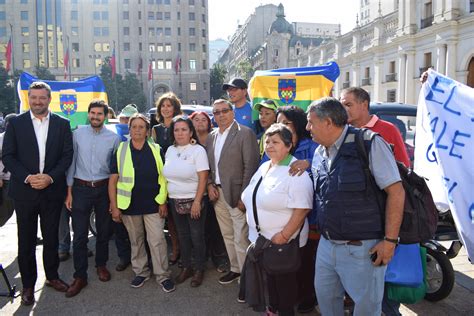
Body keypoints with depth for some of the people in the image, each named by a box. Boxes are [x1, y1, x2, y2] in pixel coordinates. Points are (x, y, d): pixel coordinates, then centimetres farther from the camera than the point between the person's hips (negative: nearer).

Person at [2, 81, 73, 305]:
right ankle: (28, 284, 24)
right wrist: (28, 177, -16)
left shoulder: (62, 124, 2)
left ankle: (52, 276, 32)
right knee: (26, 240, 9)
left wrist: (50, 177, -14)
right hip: (24, 191, 0)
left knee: (51, 237, 14)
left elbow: (67, 155, -1)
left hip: (52, 190, 1)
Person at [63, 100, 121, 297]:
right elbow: (71, 162, 1)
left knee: (104, 231, 13)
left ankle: (101, 265, 35)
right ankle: (80, 276, 14)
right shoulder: (77, 134, -1)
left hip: (104, 188, 1)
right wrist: (69, 192, -1)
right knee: (80, 234, 1)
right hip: (81, 188, 0)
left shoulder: (114, 138, -2)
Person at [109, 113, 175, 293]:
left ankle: (163, 276, 11)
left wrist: (163, 202, -4)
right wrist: (114, 206, -5)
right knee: (136, 241, 14)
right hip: (129, 205, 1)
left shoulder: (156, 150, -1)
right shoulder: (120, 151, 0)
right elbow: (113, 180, 0)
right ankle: (141, 272, 30)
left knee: (157, 241, -1)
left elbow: (164, 177, 2)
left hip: (153, 204, -1)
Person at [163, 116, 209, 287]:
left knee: (196, 236, 4)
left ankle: (199, 270, 21)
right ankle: (186, 267, 30)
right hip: (175, 201, 5)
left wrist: (197, 202, -19)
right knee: (182, 235, 16)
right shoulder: (170, 150, 7)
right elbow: (167, 175, 12)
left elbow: (203, 178, -15)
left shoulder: (198, 150, -10)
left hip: (193, 201, -5)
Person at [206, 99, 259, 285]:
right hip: (217, 193, 7)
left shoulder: (245, 133, -9)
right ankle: (235, 269, 33)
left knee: (241, 239, -3)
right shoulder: (211, 137, 12)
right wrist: (210, 184, 0)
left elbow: (251, 166, -13)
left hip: (236, 194, -6)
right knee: (227, 236, 17)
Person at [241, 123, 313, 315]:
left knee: (284, 279, 9)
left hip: (283, 241, -8)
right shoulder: (264, 167, 8)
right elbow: (252, 199, 17)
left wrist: (284, 236, -25)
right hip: (261, 237, 8)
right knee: (270, 275, 21)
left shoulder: (296, 172, -18)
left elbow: (302, 209, -25)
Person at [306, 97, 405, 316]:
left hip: (361, 248, -6)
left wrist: (390, 240, -16)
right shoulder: (319, 154, 8)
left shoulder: (369, 144, -14)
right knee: (325, 297, 20)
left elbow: (396, 192, -15)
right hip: (326, 246, 7)